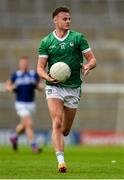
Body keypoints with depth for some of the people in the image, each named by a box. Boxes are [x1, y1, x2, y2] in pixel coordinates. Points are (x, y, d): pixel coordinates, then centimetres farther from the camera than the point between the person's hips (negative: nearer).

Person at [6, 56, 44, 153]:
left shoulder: (34, 74, 2)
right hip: (21, 104, -4)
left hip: (31, 104, 4)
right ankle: (34, 146, -14)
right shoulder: (15, 75, -1)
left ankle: (15, 137, 46)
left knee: (24, 125, 17)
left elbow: (41, 86, 6)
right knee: (29, 124, -17)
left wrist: (39, 86, -17)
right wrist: (11, 88, -12)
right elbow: (8, 86, 11)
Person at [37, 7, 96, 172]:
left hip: (73, 88, 2)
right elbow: (40, 67, 2)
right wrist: (47, 77, -20)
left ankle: (56, 139, 46)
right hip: (54, 88, -2)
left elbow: (92, 59, 3)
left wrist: (88, 66, -21)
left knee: (66, 129, 10)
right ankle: (61, 160, -23)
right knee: (57, 122, -20)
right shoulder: (46, 42, 1)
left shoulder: (78, 38, 2)